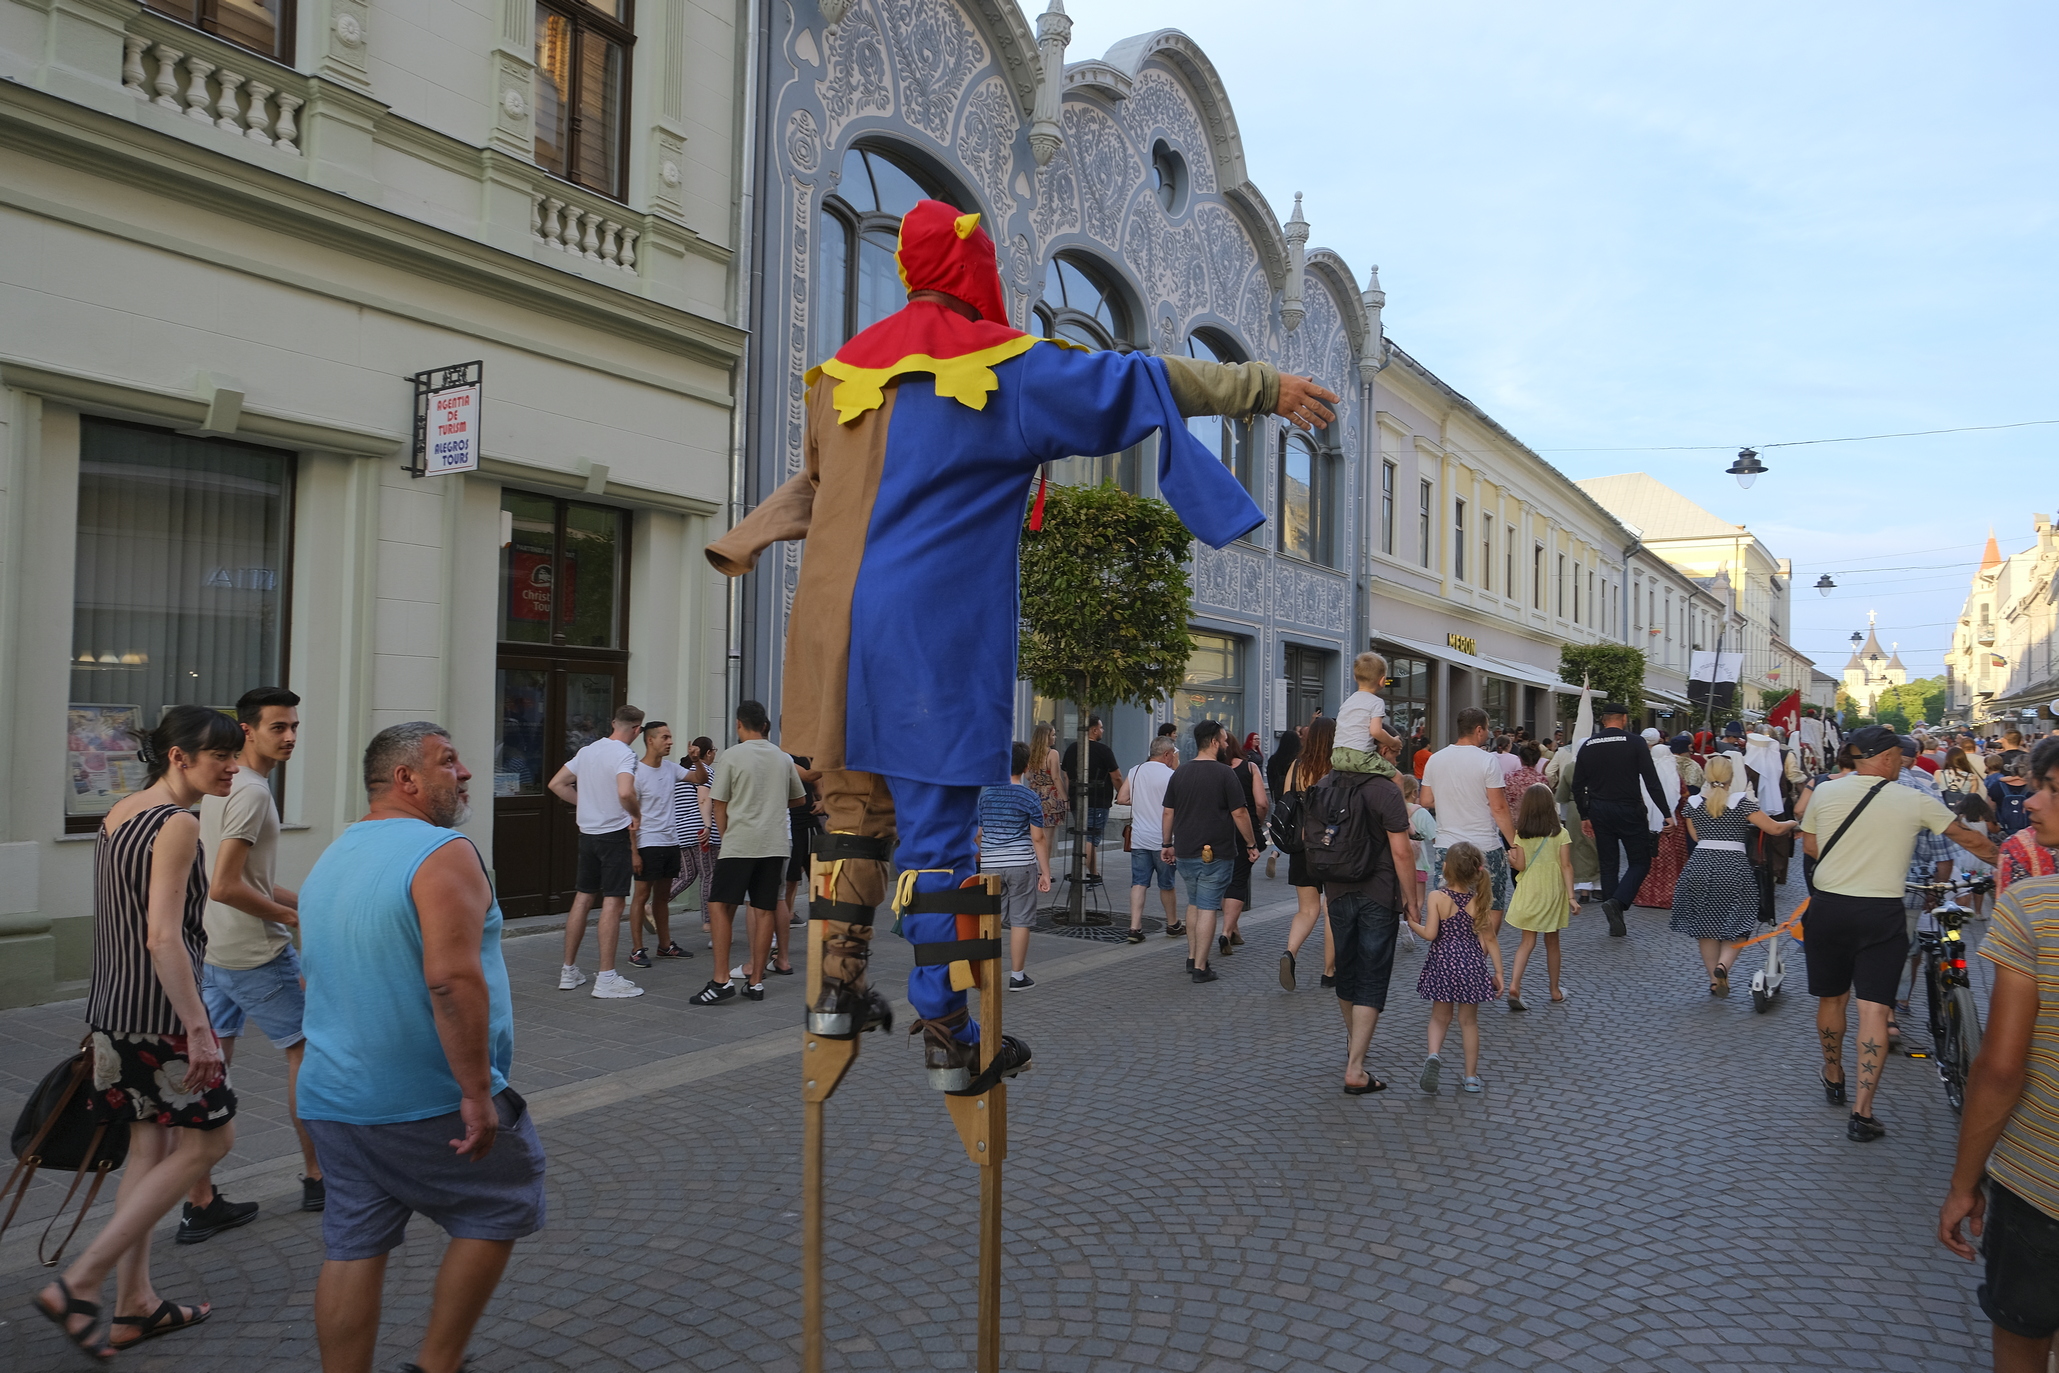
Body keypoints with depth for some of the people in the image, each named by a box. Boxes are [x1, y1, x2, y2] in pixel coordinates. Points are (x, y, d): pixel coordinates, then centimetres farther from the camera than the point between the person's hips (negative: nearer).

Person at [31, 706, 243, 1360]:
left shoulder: (119, 813, 11)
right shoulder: (178, 825, -18)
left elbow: (114, 922, 18)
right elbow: (164, 938, -23)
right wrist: (198, 1030, -23)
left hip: (113, 1007, 9)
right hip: (159, 1010, -9)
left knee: (151, 1144, 16)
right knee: (209, 1139, 4)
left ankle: (135, 1305, 24)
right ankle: (77, 1284, 5)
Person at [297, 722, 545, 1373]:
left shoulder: (330, 858, 13)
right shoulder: (443, 852, -17)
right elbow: (452, 980, -27)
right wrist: (478, 1091, -23)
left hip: (333, 1099, 8)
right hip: (427, 1101, -8)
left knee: (352, 1247, 13)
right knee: (498, 1207, 11)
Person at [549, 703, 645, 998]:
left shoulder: (587, 751, 9)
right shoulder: (624, 754, -14)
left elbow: (556, 784, 15)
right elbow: (625, 793, -30)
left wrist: (585, 803, 15)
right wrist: (637, 815, -12)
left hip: (587, 833, 8)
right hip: (614, 833, -7)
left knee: (582, 899, 13)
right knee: (612, 902, -4)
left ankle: (569, 971, 20)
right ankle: (606, 978, -2)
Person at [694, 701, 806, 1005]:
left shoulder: (732, 756, -3)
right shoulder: (783, 758, 10)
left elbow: (719, 804, 0)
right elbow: (800, 799, 22)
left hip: (739, 844, -4)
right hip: (776, 844, 5)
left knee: (720, 906, 0)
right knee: (764, 910, 6)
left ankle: (722, 980, -7)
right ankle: (756, 982, 10)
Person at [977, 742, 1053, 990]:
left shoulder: (985, 794, 4)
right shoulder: (1030, 798, -6)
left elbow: (977, 834, 10)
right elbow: (1038, 838, -7)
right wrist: (1045, 872, -1)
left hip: (990, 865, 3)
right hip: (1021, 865, -3)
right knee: (1020, 921, 4)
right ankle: (1017, 976, 8)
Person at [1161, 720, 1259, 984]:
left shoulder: (1180, 773, 5)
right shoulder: (1224, 774, -10)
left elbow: (1168, 812, 9)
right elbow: (1239, 814, -10)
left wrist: (1167, 844, 19)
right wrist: (1251, 844, 1)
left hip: (1185, 853, 5)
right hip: (1216, 853, -5)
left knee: (1194, 903, 20)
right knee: (1207, 908, -2)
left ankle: (1192, 958, 24)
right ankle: (1201, 967, -1)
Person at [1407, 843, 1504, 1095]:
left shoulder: (1437, 897, -12)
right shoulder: (1478, 900, -4)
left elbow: (1430, 933, -18)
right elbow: (1489, 939, -2)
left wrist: (1413, 924, 2)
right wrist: (1498, 972, 4)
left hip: (1442, 963, -1)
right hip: (1471, 963, 2)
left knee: (1440, 1017, 14)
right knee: (1469, 1020, 13)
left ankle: (1434, 1054, -12)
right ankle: (1471, 1076, 19)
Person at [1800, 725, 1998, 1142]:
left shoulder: (1824, 792, -1)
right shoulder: (1916, 802, -3)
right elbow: (1970, 839, 8)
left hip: (1829, 908, 2)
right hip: (1882, 915, -2)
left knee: (1831, 998, 17)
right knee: (1874, 1009, -1)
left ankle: (1834, 1080, 36)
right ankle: (1862, 1112, -4)